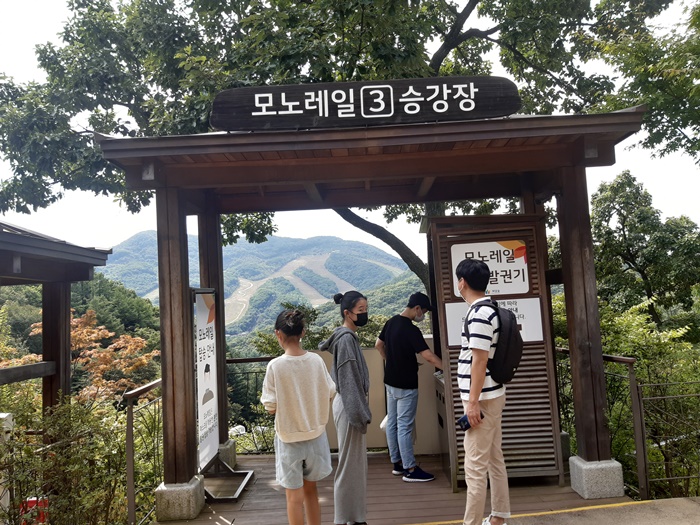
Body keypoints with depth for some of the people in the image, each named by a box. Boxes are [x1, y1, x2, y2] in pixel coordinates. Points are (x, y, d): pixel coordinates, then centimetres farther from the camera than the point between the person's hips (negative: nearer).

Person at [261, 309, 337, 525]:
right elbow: (330, 393, 3)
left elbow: (271, 407, -14)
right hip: (315, 433, 4)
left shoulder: (275, 365, -18)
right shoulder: (316, 360, -8)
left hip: (289, 437, -3)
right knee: (310, 489, 21)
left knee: (294, 495, 10)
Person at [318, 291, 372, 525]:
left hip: (351, 406, 10)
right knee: (349, 463, 0)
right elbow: (348, 381, -20)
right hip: (349, 407, -10)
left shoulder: (348, 336, 11)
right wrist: (359, 413, -19)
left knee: (355, 462, 16)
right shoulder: (346, 339, -17)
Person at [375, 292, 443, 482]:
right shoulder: (411, 330, -22)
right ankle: (410, 470, 5)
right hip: (405, 385, -9)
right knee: (405, 426, -3)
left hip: (390, 382, 9)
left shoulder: (391, 322, 5)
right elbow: (428, 356, -26)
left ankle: (397, 463, 24)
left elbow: (378, 345, 17)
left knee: (392, 423, 13)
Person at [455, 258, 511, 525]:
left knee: (475, 467, -3)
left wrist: (472, 402, -21)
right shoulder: (489, 309, 10)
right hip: (492, 395, 10)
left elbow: (479, 360, -23)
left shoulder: (478, 314, -20)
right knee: (494, 459, 17)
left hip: (482, 399, -10)